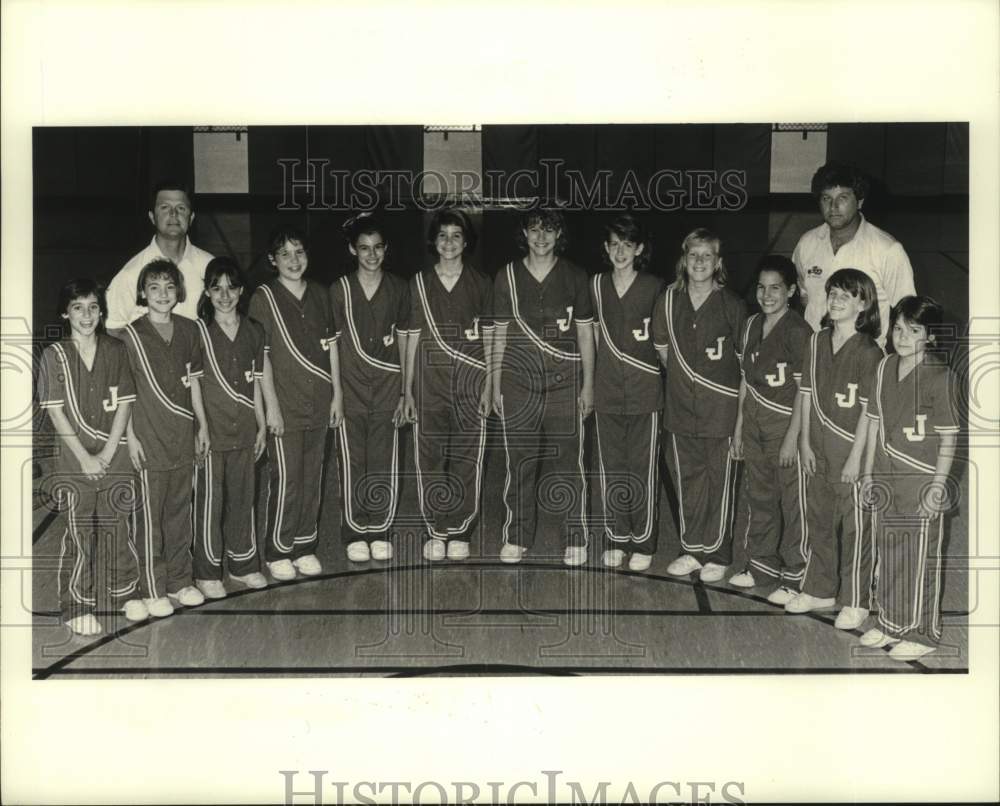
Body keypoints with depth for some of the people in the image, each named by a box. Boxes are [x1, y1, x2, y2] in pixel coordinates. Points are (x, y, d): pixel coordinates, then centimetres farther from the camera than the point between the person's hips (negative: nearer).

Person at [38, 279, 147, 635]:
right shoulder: (54, 355, -4)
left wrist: (108, 452, -8)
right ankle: (77, 608, 14)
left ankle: (126, 592, 28)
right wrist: (85, 457, -11)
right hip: (74, 461, -2)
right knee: (78, 536, 3)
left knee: (118, 528, 10)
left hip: (115, 457, 2)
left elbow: (124, 403, 1)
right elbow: (55, 412, -6)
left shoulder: (115, 350, 2)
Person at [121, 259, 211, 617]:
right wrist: (130, 435, -11)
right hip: (149, 438, -4)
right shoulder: (131, 335, -7)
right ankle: (154, 590, 11)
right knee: (151, 514, 1)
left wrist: (203, 425, 14)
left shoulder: (188, 330, 7)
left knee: (180, 510, 12)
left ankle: (180, 581, 23)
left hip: (183, 436, 5)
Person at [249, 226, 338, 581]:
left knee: (312, 478, 10)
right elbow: (261, 356, -8)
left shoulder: (319, 293, 8)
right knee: (286, 480, -2)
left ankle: (305, 546, 21)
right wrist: (271, 404, -11)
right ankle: (278, 552, 11)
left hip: (318, 403, 5)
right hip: (285, 405, -4)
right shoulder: (264, 297, -6)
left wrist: (336, 393, 9)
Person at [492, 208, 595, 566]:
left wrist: (588, 386, 3)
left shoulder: (575, 277, 4)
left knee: (569, 461, 0)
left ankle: (575, 540, 11)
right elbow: (500, 334, 10)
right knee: (519, 461, 5)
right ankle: (516, 538, 16)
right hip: (518, 381, 1)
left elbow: (585, 335, 6)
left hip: (564, 382, -1)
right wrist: (495, 386, 7)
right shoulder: (507, 277, 6)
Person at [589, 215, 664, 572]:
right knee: (611, 468, 9)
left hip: (644, 391, -3)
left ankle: (643, 544, 12)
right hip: (607, 390, 3)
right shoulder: (597, 285, 6)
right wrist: (593, 378, 10)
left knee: (642, 470, 1)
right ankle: (616, 540, 21)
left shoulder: (654, 288, -4)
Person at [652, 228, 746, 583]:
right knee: (687, 480, 11)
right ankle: (692, 550, 24)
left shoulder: (731, 305, -8)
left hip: (721, 408, -3)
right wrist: (681, 377, 12)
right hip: (682, 406, 3)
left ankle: (717, 556, 16)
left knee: (720, 482, 4)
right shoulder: (669, 300, 1)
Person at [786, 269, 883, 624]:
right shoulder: (818, 341, 6)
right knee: (819, 520, 16)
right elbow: (808, 394, 9)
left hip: (850, 450, -6)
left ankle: (855, 602, 15)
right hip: (819, 450, 6)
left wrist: (856, 457, -14)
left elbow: (868, 409, -13)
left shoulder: (868, 352, -13)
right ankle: (819, 590, 30)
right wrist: (805, 442, 6)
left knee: (854, 527, 3)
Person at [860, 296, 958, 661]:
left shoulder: (939, 376, -13)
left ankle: (922, 633, 17)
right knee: (887, 556, 15)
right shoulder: (885, 368, 4)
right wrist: (868, 472, 12)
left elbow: (948, 437, -11)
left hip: (923, 482, -6)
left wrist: (938, 485, -14)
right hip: (887, 481, 6)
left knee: (921, 561, 4)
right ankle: (890, 623, 30)